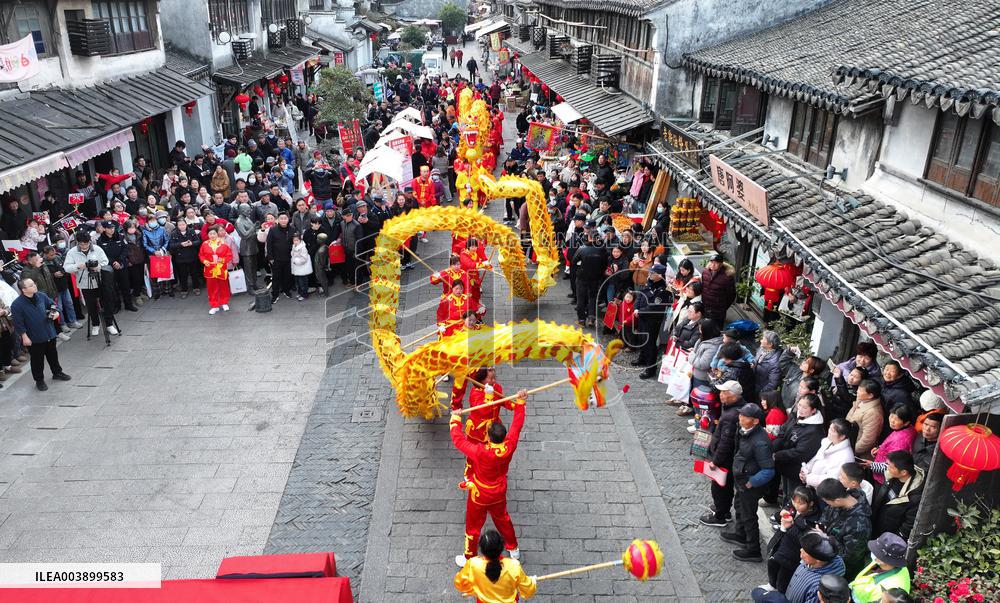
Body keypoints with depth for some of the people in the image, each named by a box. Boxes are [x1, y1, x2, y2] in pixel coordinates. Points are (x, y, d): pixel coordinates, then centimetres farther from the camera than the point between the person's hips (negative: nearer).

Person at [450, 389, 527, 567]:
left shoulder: (481, 452, -38)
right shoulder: (509, 447, -26)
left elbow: (459, 441, -28)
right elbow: (517, 425, -13)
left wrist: (455, 422, -11)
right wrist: (520, 402, -3)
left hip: (480, 495, -5)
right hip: (499, 493, 5)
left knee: (474, 526, 17)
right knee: (502, 518, 30)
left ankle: (469, 558, 37)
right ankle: (513, 549, 48)